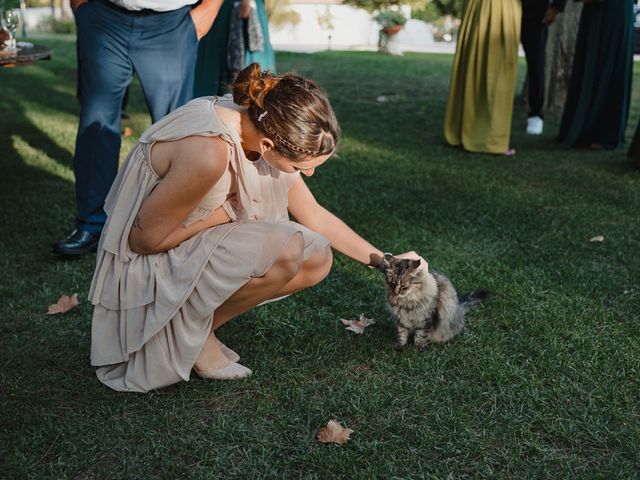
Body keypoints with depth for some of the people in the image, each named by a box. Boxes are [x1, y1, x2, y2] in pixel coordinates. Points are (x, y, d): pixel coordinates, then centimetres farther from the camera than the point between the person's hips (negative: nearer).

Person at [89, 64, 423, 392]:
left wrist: (383, 259, 10)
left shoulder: (264, 128, -7)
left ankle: (201, 323, 5)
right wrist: (228, 211, -17)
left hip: (194, 254, 8)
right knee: (288, 249, -27)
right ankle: (194, 332, -5)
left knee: (317, 259, -2)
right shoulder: (209, 151, -34)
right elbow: (145, 238, -22)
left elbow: (314, 215, 5)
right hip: (147, 271, -8)